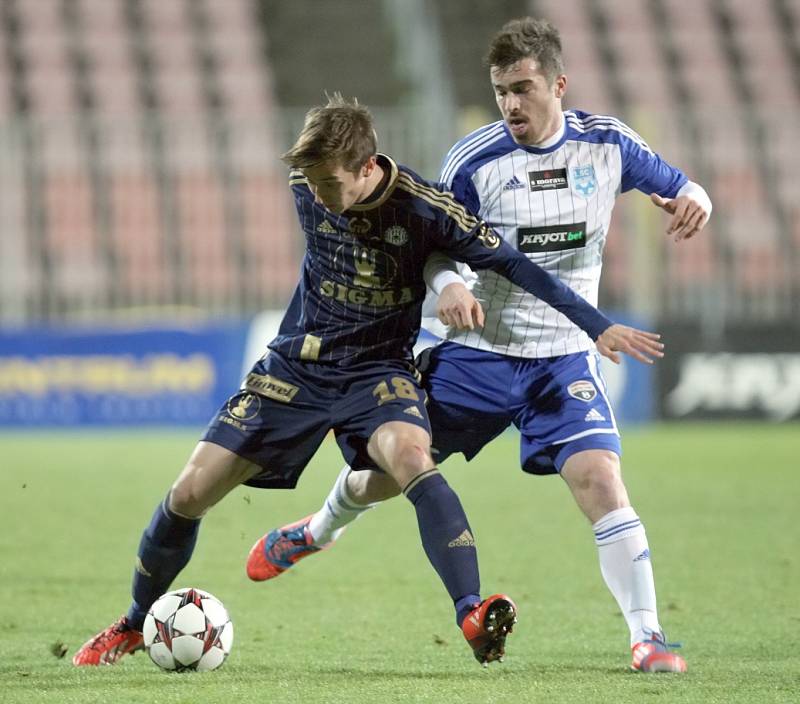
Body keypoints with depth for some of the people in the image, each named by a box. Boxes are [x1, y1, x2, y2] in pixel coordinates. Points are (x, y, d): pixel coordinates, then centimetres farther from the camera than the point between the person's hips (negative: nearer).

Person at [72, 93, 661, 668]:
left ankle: (473, 617, -43)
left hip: (376, 370, -4)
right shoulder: (307, 186, -8)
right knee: (190, 493, -4)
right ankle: (136, 624, 20)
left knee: (412, 457, -37)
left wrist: (600, 326, -16)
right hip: (296, 363, 4)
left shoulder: (420, 208, -20)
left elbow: (510, 263, -15)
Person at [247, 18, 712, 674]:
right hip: (479, 353, 1)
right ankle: (321, 529, 47)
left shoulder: (605, 143, -5)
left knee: (601, 483, -20)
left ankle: (648, 637, -12)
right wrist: (448, 285, -23)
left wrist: (691, 199, -15)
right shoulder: (473, 159, -9)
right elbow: (436, 245, 0)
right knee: (387, 470, 12)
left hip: (565, 360, -1)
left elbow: (675, 185, 10)